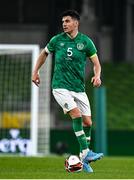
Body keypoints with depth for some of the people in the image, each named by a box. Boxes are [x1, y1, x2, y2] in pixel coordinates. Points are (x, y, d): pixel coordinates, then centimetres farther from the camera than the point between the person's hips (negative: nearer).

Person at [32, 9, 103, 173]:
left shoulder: (85, 41, 0)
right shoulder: (57, 40, 1)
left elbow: (96, 63, 4)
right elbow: (44, 53, 19)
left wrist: (97, 76, -16)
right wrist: (35, 72, 16)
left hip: (79, 88, 2)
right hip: (61, 87, -2)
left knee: (88, 122, 0)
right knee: (76, 115, -22)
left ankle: (84, 159, 13)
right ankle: (86, 153, -18)